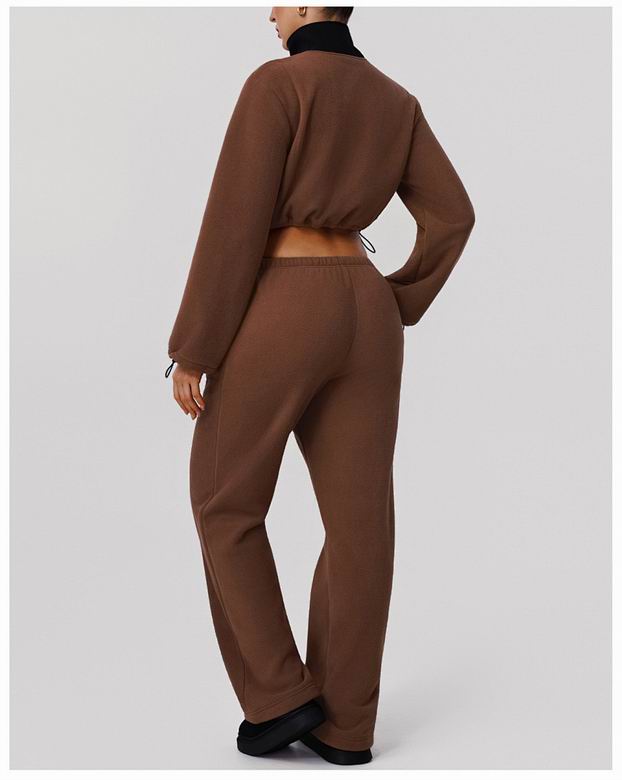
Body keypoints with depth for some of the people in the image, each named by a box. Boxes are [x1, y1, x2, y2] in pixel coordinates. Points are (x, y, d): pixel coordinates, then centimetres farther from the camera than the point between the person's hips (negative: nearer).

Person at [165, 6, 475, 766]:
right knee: (359, 516, 8)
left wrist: (192, 349, -10)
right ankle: (346, 724, 14)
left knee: (223, 502, 10)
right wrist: (394, 309, 17)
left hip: (278, 317, -6)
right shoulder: (396, 102, 13)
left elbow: (235, 223, -14)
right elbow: (451, 217, 8)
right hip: (362, 316, 7)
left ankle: (278, 696, 9)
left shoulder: (276, 83, -8)